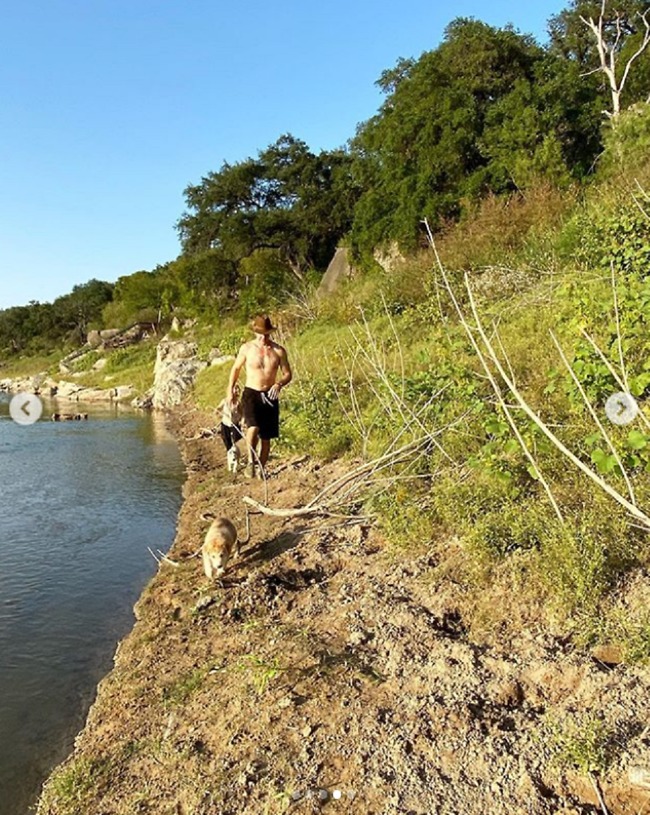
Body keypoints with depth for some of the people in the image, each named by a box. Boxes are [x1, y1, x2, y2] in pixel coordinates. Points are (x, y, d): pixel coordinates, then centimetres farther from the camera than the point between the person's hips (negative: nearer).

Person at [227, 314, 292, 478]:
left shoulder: (278, 351, -3)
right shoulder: (247, 348, -2)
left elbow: (288, 374, 3)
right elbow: (236, 368, 12)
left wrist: (279, 384, -18)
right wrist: (230, 389, 8)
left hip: (270, 396, 2)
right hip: (251, 393, -1)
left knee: (266, 437, 8)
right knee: (253, 427, -27)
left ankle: (262, 469, 24)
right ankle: (251, 461, -10)